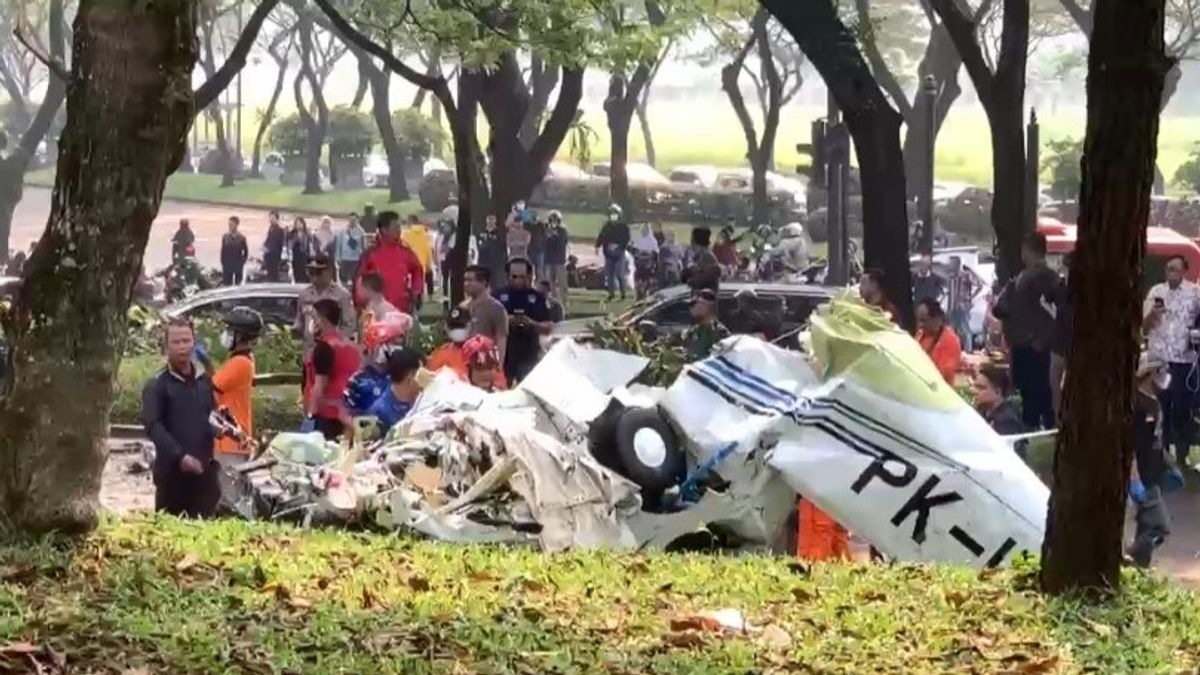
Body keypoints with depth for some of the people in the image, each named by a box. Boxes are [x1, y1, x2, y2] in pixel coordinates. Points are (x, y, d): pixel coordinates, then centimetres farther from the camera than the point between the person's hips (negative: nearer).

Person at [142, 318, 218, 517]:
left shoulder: (204, 380, 14)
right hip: (172, 469, -5)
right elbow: (152, 426, -12)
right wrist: (180, 455, -23)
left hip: (204, 468, 5)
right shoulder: (157, 384, -3)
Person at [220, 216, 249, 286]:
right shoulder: (225, 237, 0)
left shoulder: (241, 237, -4)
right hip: (227, 265, 1)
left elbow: (246, 251, 5)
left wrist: (242, 261, -1)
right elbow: (223, 252, 3)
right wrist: (223, 263, 0)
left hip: (238, 265, -1)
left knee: (238, 283, 5)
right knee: (227, 283, 1)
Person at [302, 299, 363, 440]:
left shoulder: (324, 347, -12)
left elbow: (320, 385, -16)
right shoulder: (352, 347, 12)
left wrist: (311, 413, -13)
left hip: (324, 414, -8)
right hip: (345, 415, 8)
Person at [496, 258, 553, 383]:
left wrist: (532, 324, -15)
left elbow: (548, 328, 4)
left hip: (529, 355, -1)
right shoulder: (500, 295, 5)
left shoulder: (537, 297, 5)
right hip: (503, 353, 1)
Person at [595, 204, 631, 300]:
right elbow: (601, 237, 7)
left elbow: (626, 239, -7)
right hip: (608, 253, 4)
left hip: (619, 253, -4)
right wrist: (598, 246, -8)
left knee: (620, 273, -9)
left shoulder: (624, 227, 1)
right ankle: (611, 293, 13)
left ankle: (623, 293, 2)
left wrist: (618, 246, -21)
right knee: (609, 274, 5)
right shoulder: (607, 226, 11)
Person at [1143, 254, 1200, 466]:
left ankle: (1181, 453, 11)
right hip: (1158, 358, 2)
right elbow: (1145, 325, 5)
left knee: (1182, 407, 2)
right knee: (1159, 405, 8)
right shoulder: (1156, 292, 5)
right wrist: (1153, 313, -15)